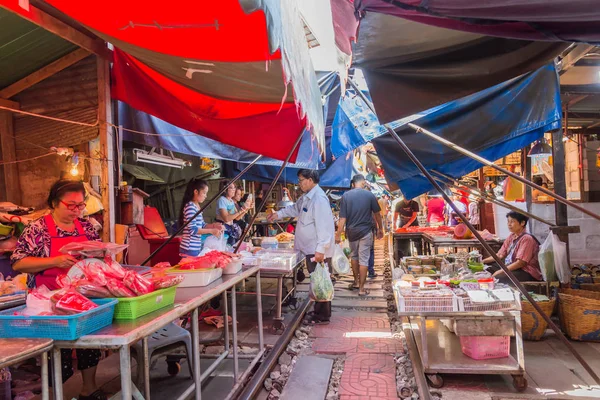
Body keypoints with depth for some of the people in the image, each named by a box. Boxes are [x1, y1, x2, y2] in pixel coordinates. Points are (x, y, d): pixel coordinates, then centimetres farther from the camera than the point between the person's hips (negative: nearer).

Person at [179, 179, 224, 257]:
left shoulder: (197, 206, 13)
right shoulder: (190, 207, -16)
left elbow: (201, 225, 18)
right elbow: (193, 229, -21)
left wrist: (214, 225, 3)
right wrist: (211, 231, -19)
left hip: (196, 248, 10)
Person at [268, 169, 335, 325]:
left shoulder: (319, 198, -22)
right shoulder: (307, 196, 11)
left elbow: (323, 226, -27)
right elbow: (295, 208, 29)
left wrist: (320, 249, -27)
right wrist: (278, 214, 17)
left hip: (319, 251, -10)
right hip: (312, 249, 10)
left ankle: (323, 316, 10)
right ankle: (319, 311, 29)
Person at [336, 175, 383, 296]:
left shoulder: (346, 196, -6)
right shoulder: (369, 195, -7)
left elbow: (342, 218, -8)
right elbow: (377, 214, 3)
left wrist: (338, 234, -3)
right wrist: (380, 229, 17)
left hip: (351, 231, 2)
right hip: (365, 232, -2)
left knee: (354, 256, 22)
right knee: (363, 259, 3)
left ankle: (356, 282, 32)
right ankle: (361, 289, 6)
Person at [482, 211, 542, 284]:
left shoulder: (526, 239, -15)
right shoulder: (511, 237, 9)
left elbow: (521, 263, -20)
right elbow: (500, 255, 11)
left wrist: (500, 272, -22)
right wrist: (483, 261, -1)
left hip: (527, 273, -9)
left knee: (497, 278, -30)